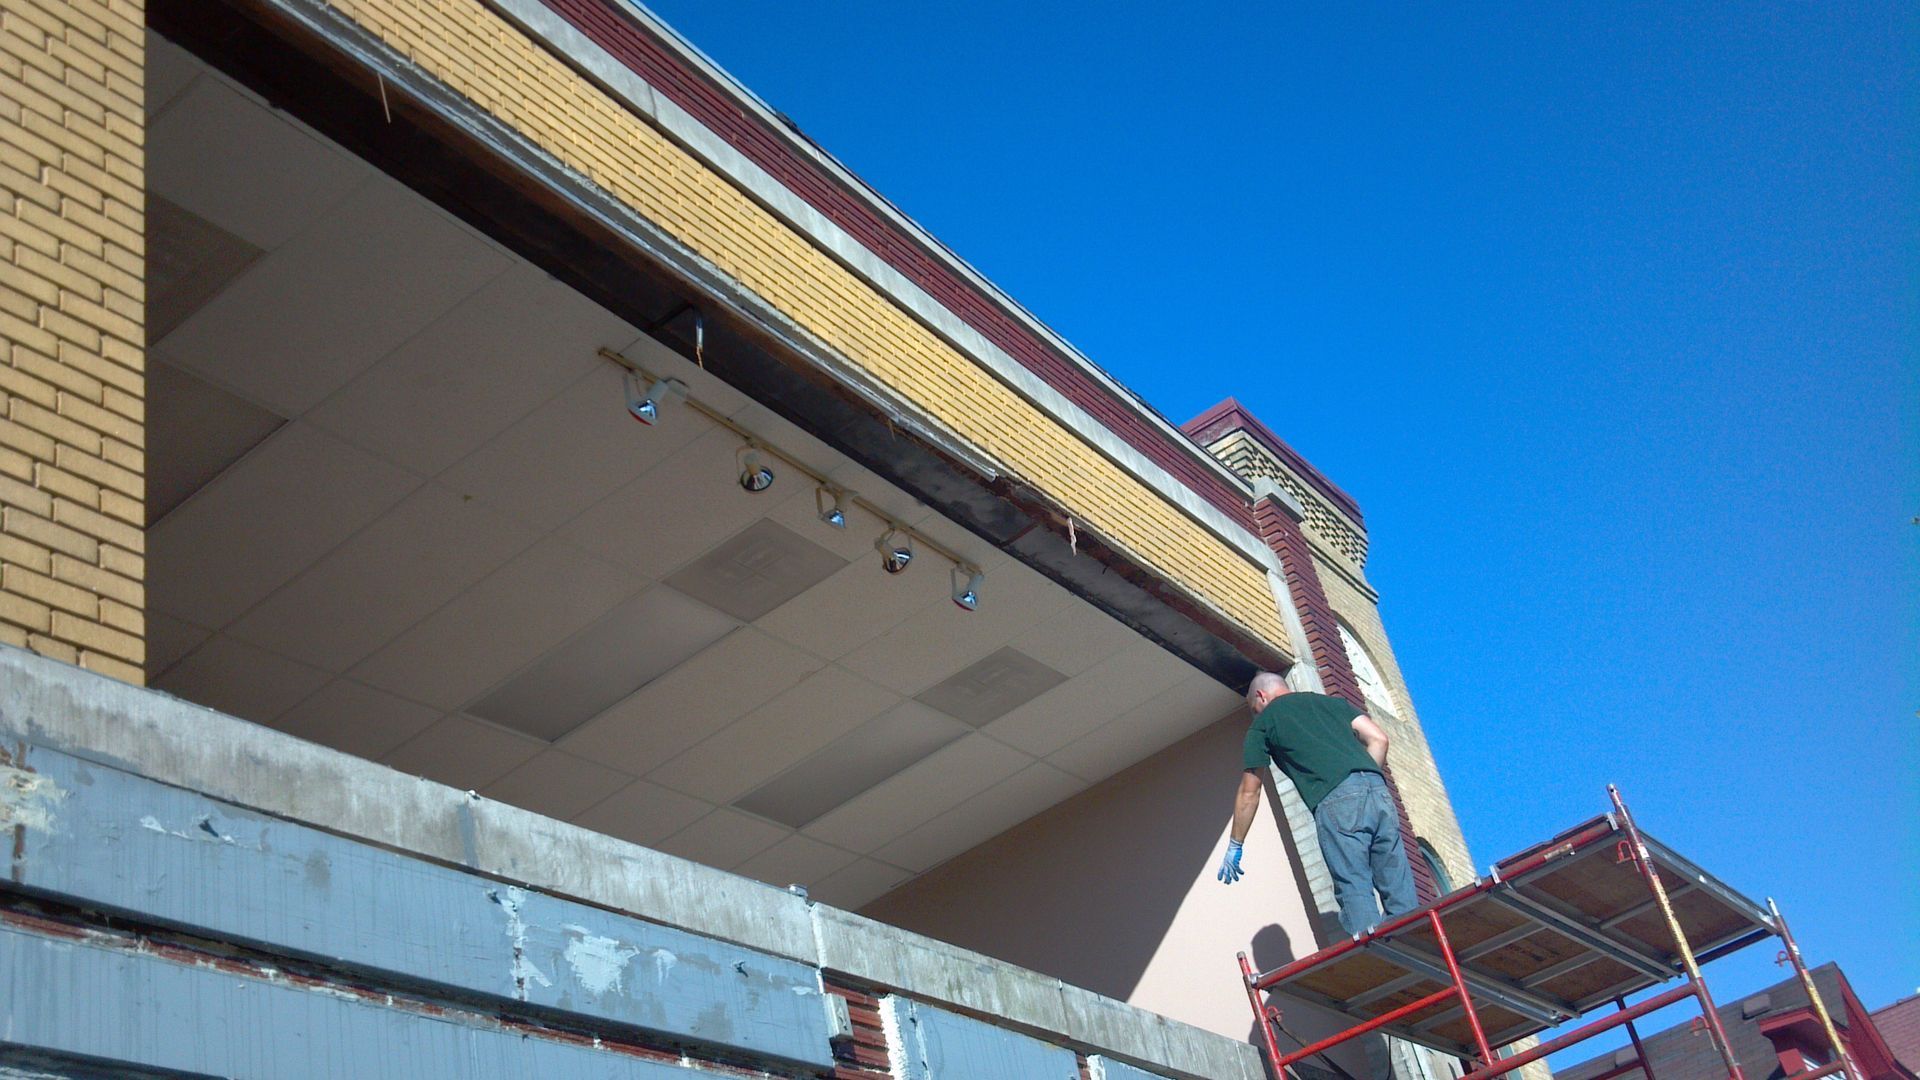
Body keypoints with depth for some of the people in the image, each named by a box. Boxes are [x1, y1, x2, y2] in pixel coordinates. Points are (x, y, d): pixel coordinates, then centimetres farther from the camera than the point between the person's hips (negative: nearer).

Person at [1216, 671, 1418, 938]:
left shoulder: (1264, 722, 19)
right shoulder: (1331, 701, 31)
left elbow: (1249, 792, 21)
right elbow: (1378, 739, 18)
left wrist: (1235, 846, 29)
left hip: (1335, 802, -5)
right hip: (1378, 790, 5)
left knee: (1354, 892, -6)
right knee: (1401, 892, 5)